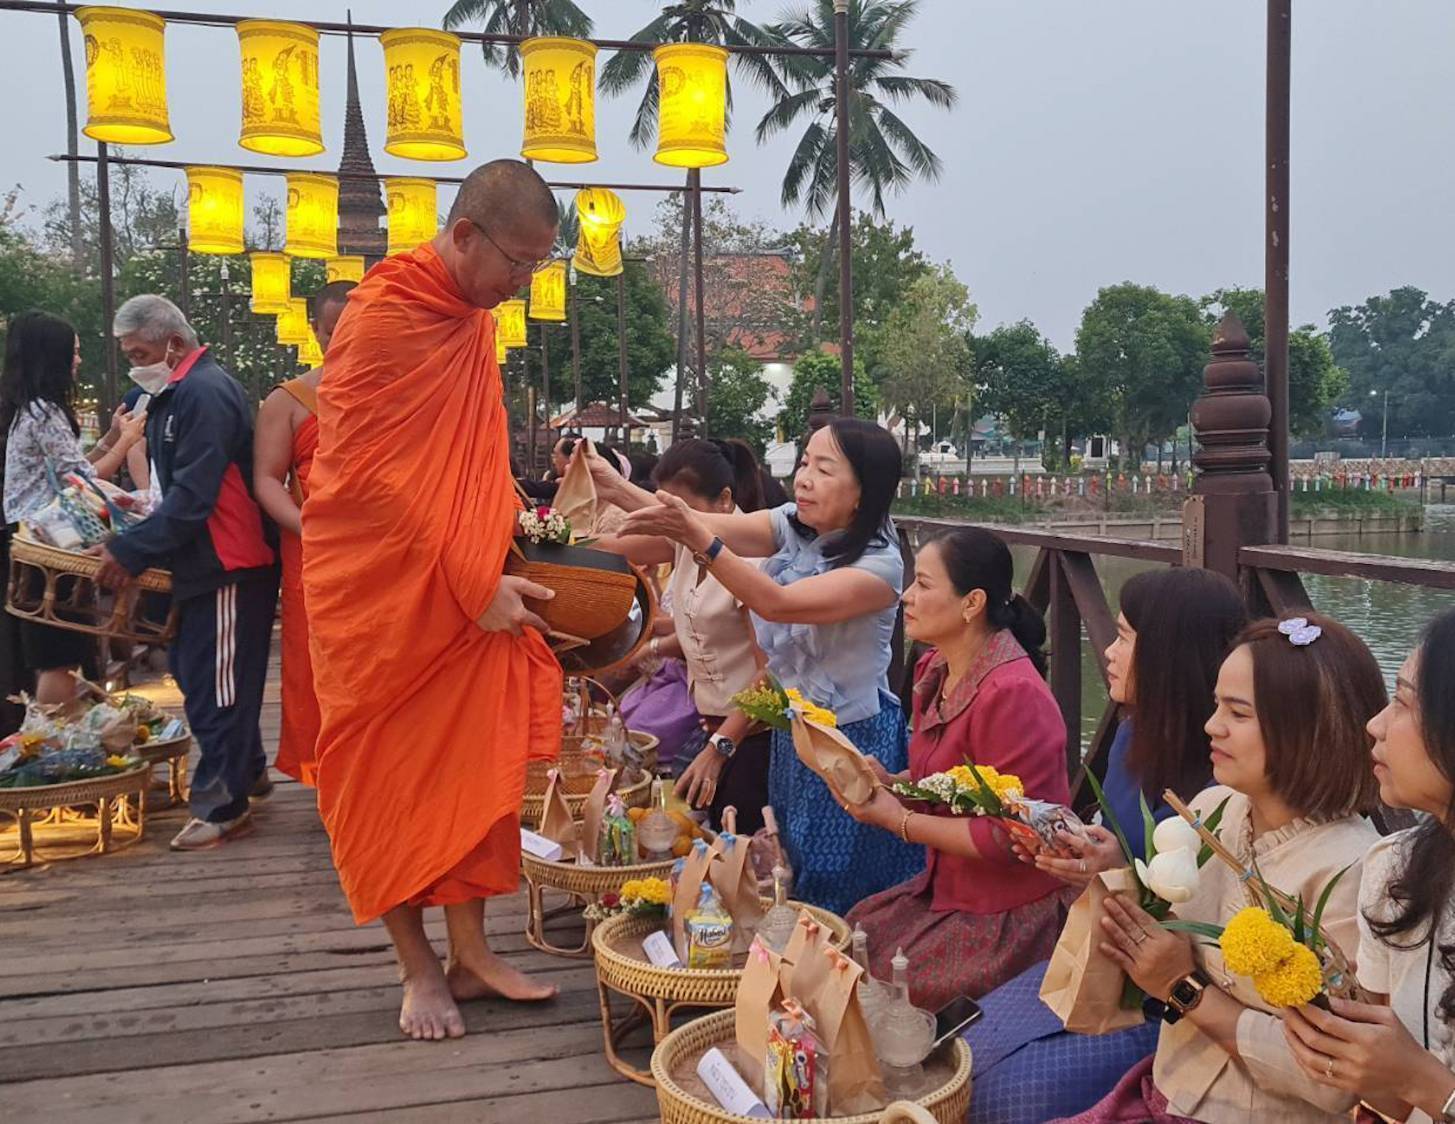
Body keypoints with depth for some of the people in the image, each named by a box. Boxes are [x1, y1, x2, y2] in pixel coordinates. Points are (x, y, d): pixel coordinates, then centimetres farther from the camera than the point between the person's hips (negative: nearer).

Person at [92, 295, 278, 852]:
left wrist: (129, 550, -21)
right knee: (194, 671, 18)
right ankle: (247, 770, 32)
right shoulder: (178, 394, 14)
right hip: (204, 561, 10)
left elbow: (192, 496, -24)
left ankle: (222, 805, 9)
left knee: (214, 685, -2)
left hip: (229, 566, -10)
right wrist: (133, 535, 11)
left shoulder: (204, 394, -19)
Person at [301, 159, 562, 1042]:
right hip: (386, 592, -7)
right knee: (392, 772, 4)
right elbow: (375, 480, -20)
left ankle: (471, 952, 18)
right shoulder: (384, 316, -15)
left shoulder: (473, 318, 9)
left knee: (474, 762, 7)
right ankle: (419, 968, 15)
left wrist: (497, 567, 6)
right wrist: (474, 585, -21)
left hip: (468, 593, 7)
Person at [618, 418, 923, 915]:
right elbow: (718, 527, -16)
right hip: (791, 734, 7)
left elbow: (778, 604, -31)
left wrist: (697, 539, -42)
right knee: (789, 888, 18)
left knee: (836, 902, 6)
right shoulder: (793, 525, 0)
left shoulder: (880, 565, -20)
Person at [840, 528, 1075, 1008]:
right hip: (948, 888, 8)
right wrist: (887, 783, -5)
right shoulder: (936, 669, 3)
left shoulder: (1012, 695, -25)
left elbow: (1008, 837, -23)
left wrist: (899, 819, -17)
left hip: (1007, 917, -8)